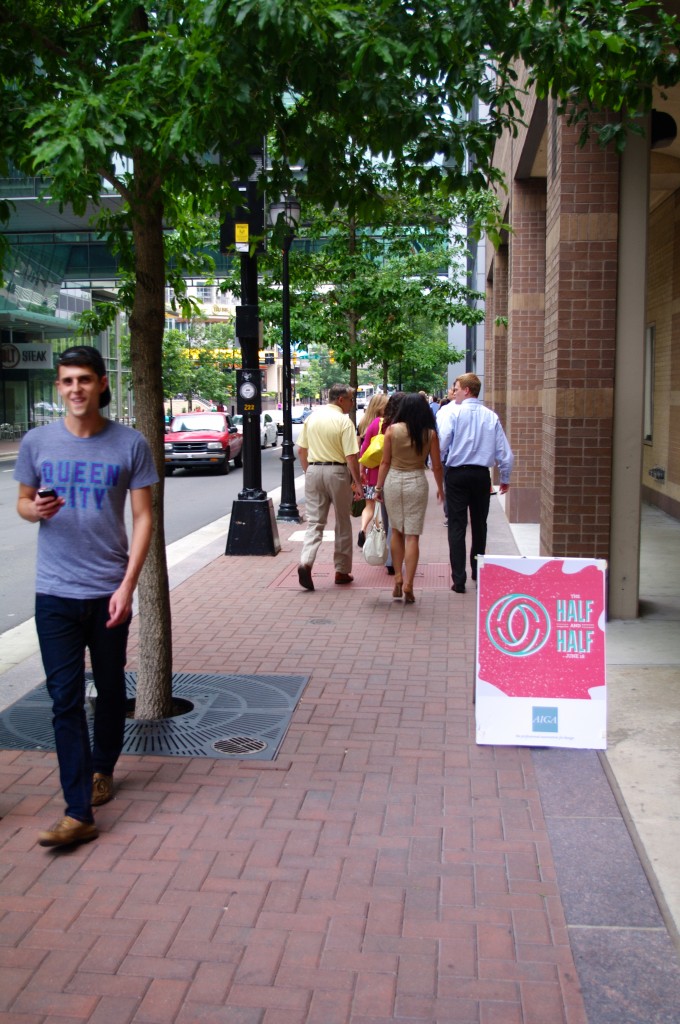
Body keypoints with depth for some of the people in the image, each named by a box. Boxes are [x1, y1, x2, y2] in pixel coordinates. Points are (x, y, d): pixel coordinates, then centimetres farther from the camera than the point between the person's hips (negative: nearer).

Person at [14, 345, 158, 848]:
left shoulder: (130, 444, -4)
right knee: (65, 698, -3)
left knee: (110, 688, 15)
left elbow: (143, 517, -3)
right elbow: (23, 501, 13)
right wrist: (35, 509, -13)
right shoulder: (37, 442, 0)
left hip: (110, 592, 0)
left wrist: (128, 586, -11)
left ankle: (103, 769, 40)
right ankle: (79, 813, -1)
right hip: (55, 593, 0)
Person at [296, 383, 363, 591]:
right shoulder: (344, 421, -11)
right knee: (343, 523, 10)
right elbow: (351, 456, -15)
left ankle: (306, 562, -15)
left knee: (314, 521, 7)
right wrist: (357, 483, -8)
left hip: (314, 470, 4)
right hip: (337, 472, -4)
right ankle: (342, 571, 17)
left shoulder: (312, 417, 5)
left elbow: (301, 450, 9)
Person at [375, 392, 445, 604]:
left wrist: (379, 486, 8)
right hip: (417, 482, -1)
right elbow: (436, 466, 1)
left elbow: (385, 462, -1)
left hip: (393, 480, 1)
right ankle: (408, 584, -2)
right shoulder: (430, 434, -4)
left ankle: (398, 578, 13)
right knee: (412, 535, 2)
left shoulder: (392, 430, -4)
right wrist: (440, 489, 15)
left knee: (396, 531, 16)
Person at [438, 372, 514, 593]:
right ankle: (478, 573, 27)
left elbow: (441, 444, -13)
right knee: (479, 525, 16)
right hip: (482, 475, 3)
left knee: (457, 526, 1)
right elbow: (505, 452, 2)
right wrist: (505, 478, 14)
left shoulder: (454, 414, -8)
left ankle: (459, 579, -3)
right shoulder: (491, 417, 1)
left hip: (457, 474, -3)